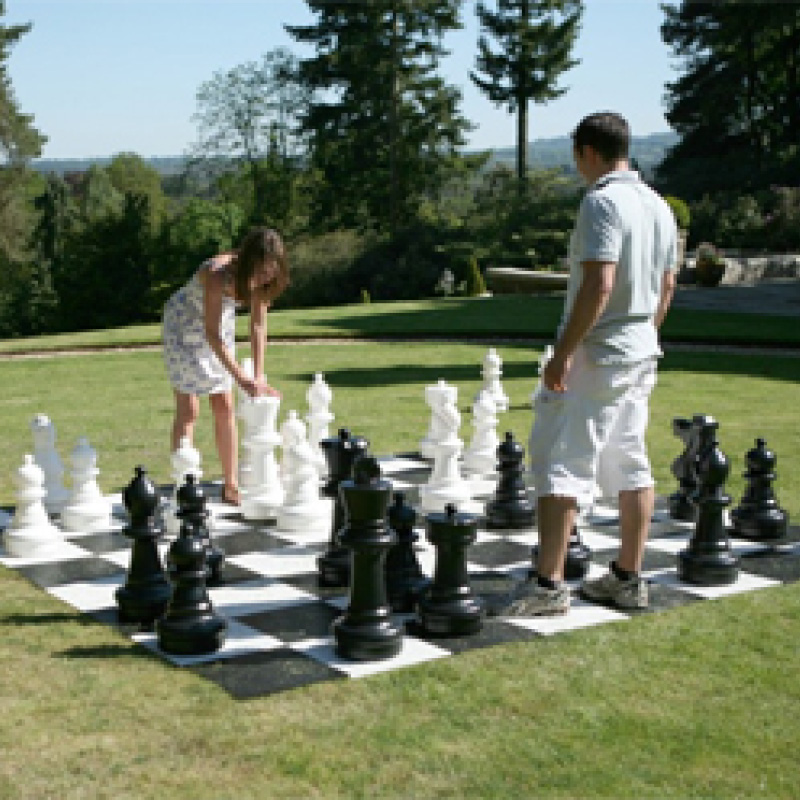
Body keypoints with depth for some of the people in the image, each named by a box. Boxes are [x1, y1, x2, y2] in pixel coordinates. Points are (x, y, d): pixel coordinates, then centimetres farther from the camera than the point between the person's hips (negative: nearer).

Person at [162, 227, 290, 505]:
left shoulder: (262, 279, -20)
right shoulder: (217, 275, -38)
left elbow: (258, 326, -14)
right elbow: (211, 334, -35)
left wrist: (258, 376, -20)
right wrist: (241, 378, -39)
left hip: (222, 322, 5)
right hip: (184, 324, -5)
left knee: (224, 406, 3)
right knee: (188, 410, -7)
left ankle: (231, 486, 8)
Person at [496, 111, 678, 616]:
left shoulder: (602, 201, -16)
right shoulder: (659, 206, 12)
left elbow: (599, 284, -24)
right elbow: (668, 285, 17)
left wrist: (562, 353, -22)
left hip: (597, 354, -9)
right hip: (641, 354, 9)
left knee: (560, 464, -6)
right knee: (631, 464, 12)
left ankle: (548, 584, -7)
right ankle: (629, 579, 18)